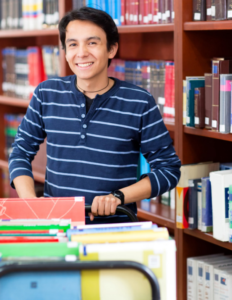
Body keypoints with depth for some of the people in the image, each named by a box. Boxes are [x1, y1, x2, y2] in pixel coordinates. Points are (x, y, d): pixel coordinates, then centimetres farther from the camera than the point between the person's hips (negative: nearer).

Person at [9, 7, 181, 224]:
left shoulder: (140, 103, 0)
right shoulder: (46, 95, 7)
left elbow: (169, 168, 3)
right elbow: (21, 153, 14)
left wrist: (118, 196, -9)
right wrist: (29, 200, -3)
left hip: (116, 229, -2)